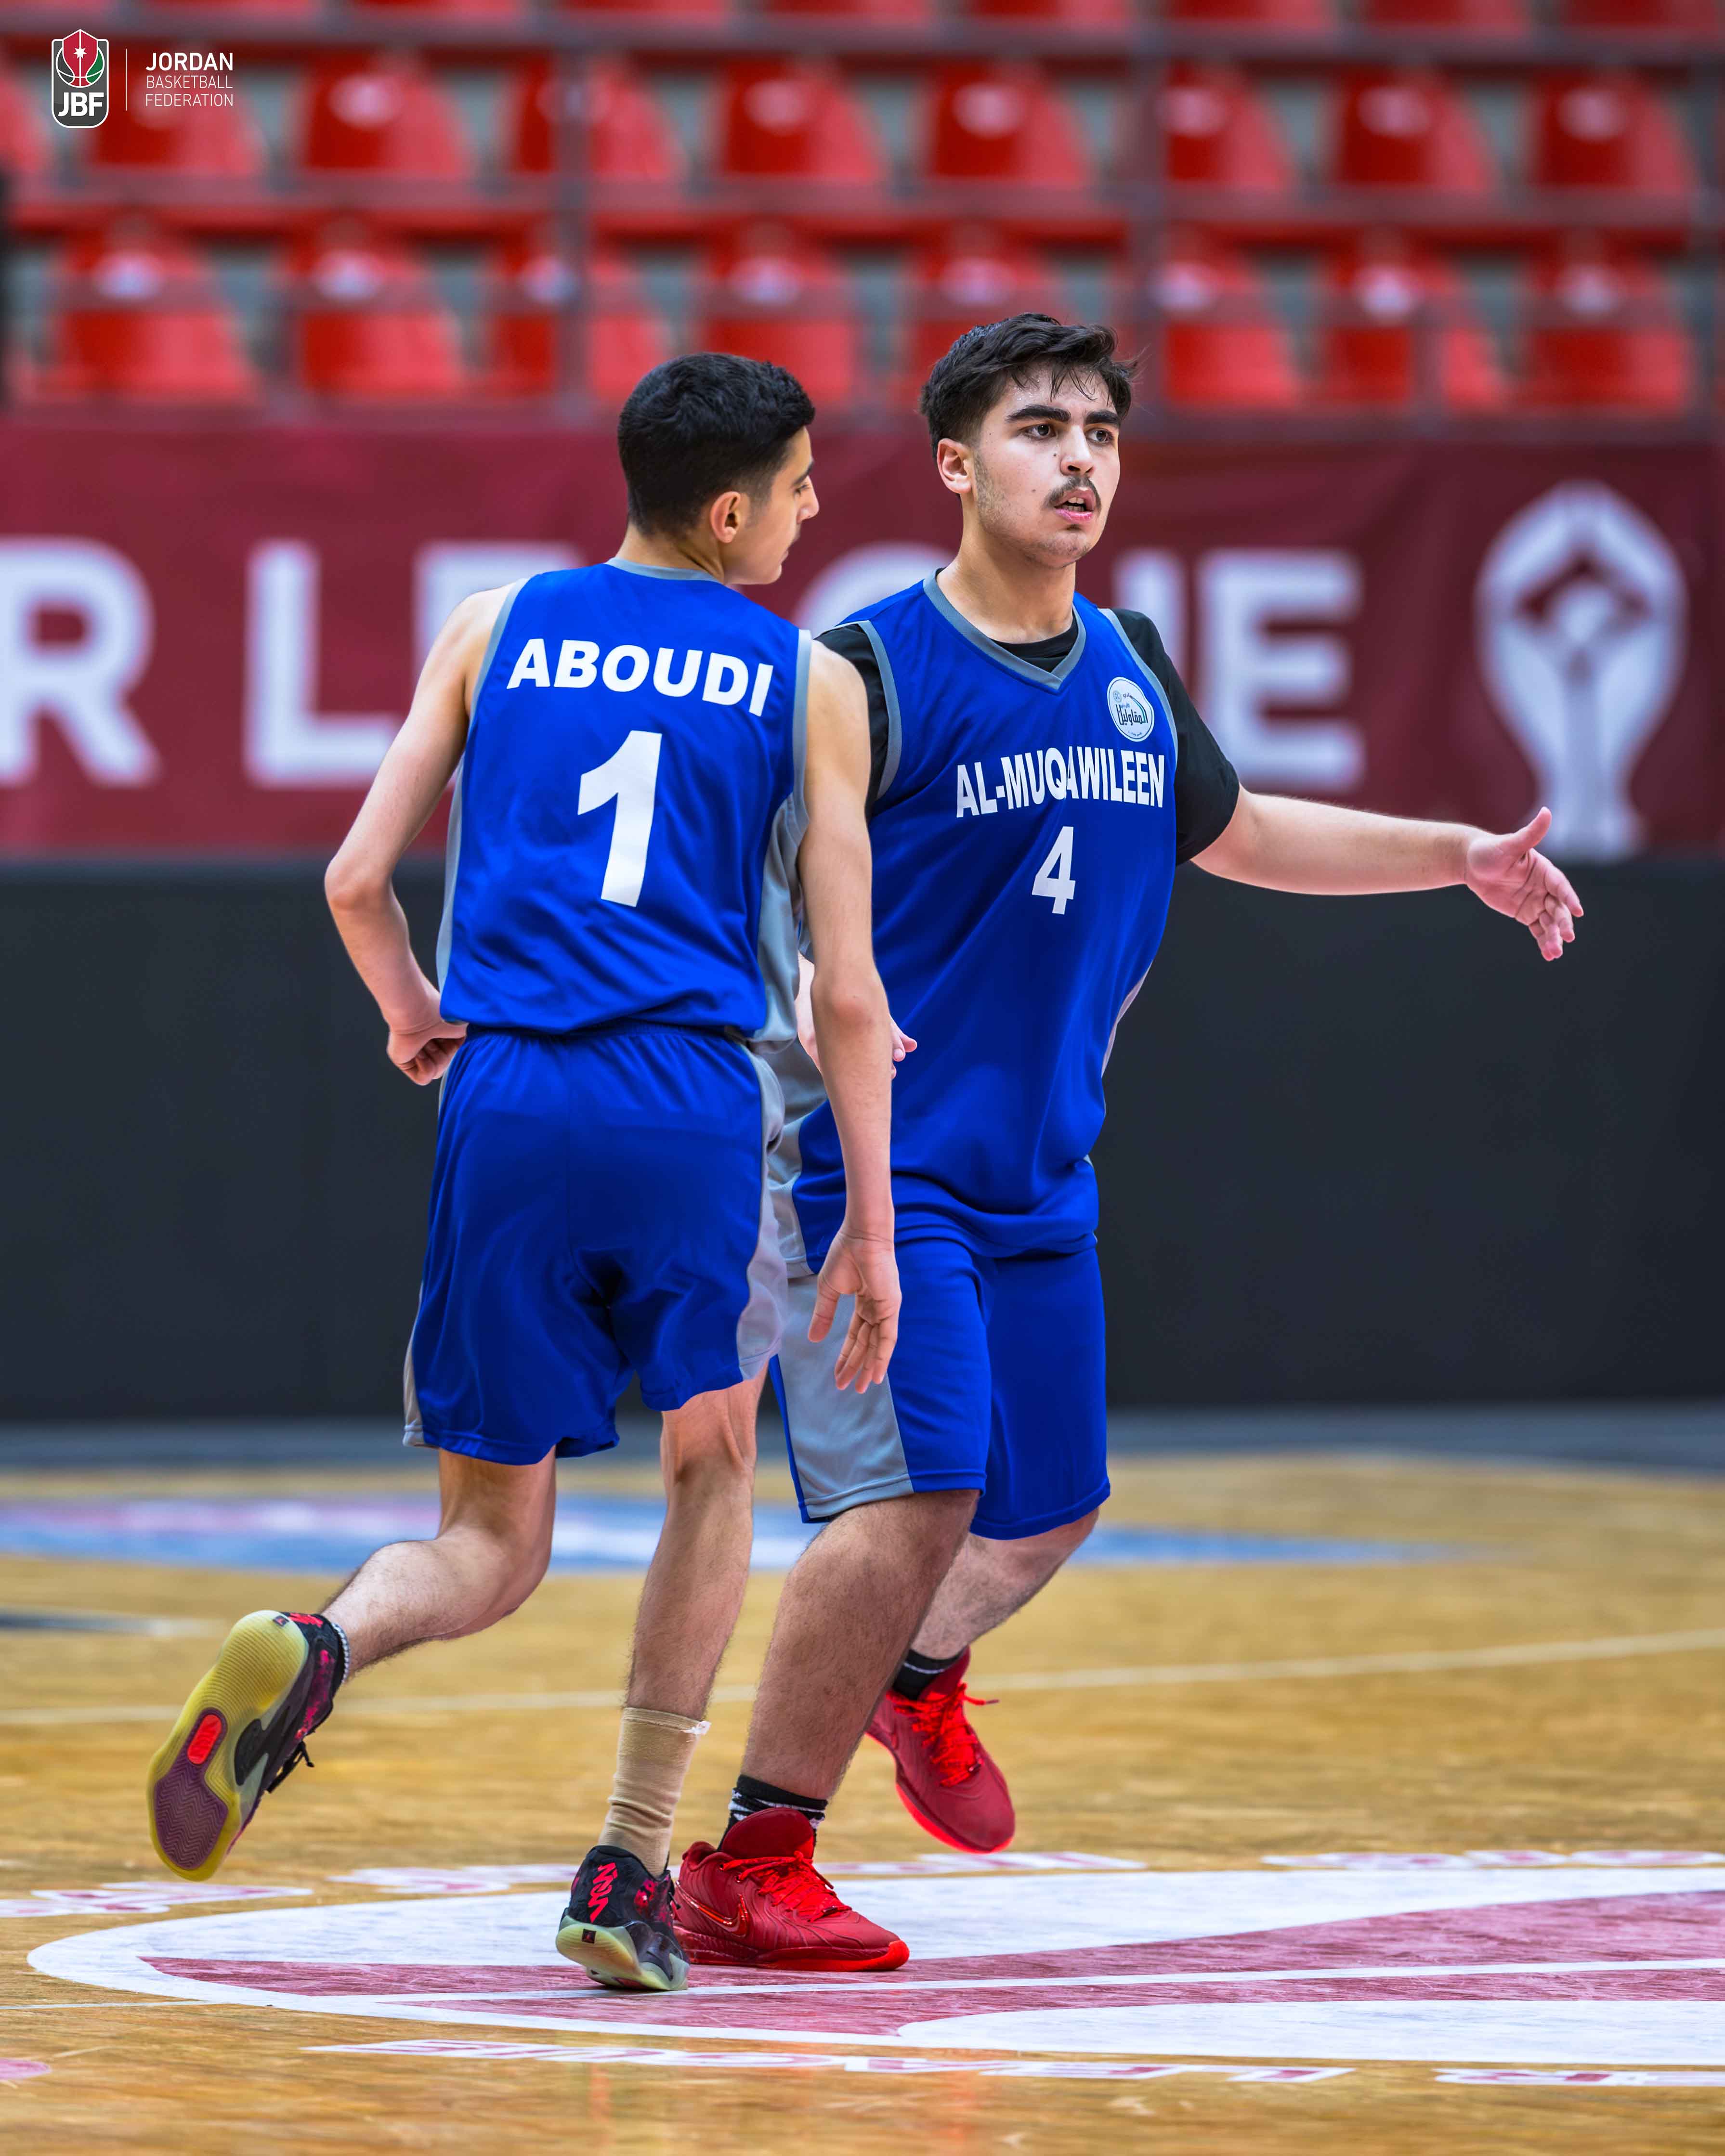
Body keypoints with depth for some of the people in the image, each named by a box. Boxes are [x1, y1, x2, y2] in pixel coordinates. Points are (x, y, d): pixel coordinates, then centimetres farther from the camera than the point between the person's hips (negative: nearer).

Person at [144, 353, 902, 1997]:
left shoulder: (498, 629, 13)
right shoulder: (808, 681, 8)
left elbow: (358, 879, 7)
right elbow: (845, 991, 5)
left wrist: (412, 1016, 27)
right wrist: (871, 1225, 10)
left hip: (507, 1098, 2)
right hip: (696, 1106, -2)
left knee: (492, 1548, 10)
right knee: (712, 1470, 22)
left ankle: (315, 1649, -26)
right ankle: (631, 1877, 15)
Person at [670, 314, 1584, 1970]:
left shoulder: (1130, 670, 9)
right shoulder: (873, 671, -12)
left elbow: (1235, 833, 28)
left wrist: (1462, 856, 23)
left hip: (1040, 1179, 7)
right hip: (873, 1162, -7)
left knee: (1049, 1509, 16)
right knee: (917, 1494, -18)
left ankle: (919, 1673, 49)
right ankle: (750, 1864, -8)